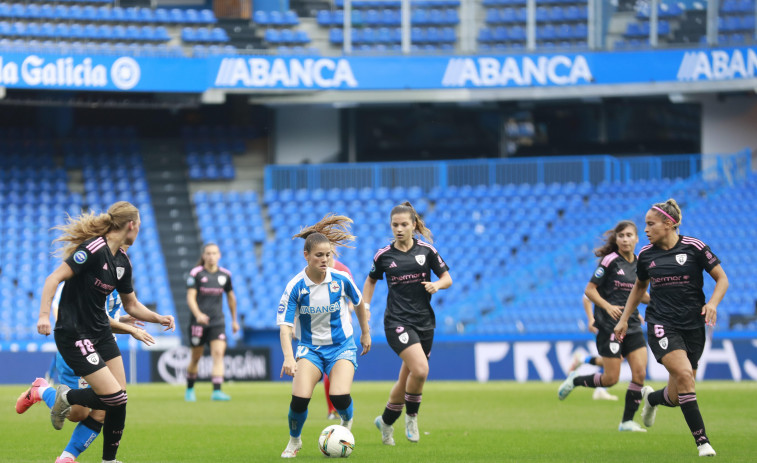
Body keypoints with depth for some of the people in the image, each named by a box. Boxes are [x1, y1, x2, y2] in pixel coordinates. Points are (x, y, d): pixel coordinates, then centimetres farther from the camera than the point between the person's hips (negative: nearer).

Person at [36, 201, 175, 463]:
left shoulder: (123, 262, 8)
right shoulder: (94, 249, -19)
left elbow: (132, 306, 19)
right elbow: (54, 278, -23)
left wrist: (159, 318, 4)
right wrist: (44, 314, -34)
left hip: (101, 333, 9)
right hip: (74, 335, -9)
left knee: (119, 401, 3)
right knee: (115, 398, -15)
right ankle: (66, 397, 11)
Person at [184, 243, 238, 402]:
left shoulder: (225, 275, 6)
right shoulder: (196, 274, -5)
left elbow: (231, 297, 19)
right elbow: (190, 297, -13)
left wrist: (234, 320, 23)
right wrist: (198, 314, -29)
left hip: (218, 322, 2)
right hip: (198, 322, -2)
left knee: (218, 353, -15)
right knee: (196, 358, 7)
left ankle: (216, 391, -21)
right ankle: (190, 389, 27)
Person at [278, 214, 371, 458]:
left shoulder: (341, 280, -10)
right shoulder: (295, 287, -15)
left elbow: (359, 303, 11)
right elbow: (285, 326, -18)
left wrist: (366, 333, 19)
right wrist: (289, 358, -32)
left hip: (342, 346, 0)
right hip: (310, 347, 0)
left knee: (340, 397, -23)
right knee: (299, 398, -20)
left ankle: (346, 423, 15)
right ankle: (294, 441, 11)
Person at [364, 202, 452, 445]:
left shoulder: (426, 250, 2)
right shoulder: (383, 255, 1)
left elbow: (448, 279, 7)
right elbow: (371, 281, 18)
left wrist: (437, 284, -14)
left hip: (424, 322, 3)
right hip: (397, 321, -3)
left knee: (407, 379, 9)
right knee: (420, 369, -24)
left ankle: (386, 421, 31)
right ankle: (411, 416, -1)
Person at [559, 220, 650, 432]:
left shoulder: (639, 264, 9)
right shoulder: (610, 261, -9)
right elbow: (589, 290, -9)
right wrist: (608, 306, -23)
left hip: (633, 326, 6)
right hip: (610, 327, -6)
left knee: (640, 372, -8)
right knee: (611, 379, -5)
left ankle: (627, 421, 3)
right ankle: (574, 380, 22)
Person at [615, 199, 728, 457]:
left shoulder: (694, 248, -4)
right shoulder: (646, 254, 5)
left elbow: (722, 278, 1)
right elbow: (639, 287, 22)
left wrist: (713, 303, -15)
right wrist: (624, 319, 20)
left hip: (692, 326, 0)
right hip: (661, 325, 0)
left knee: (676, 397, 2)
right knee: (684, 374, -26)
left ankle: (651, 398, 41)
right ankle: (702, 441, -22)